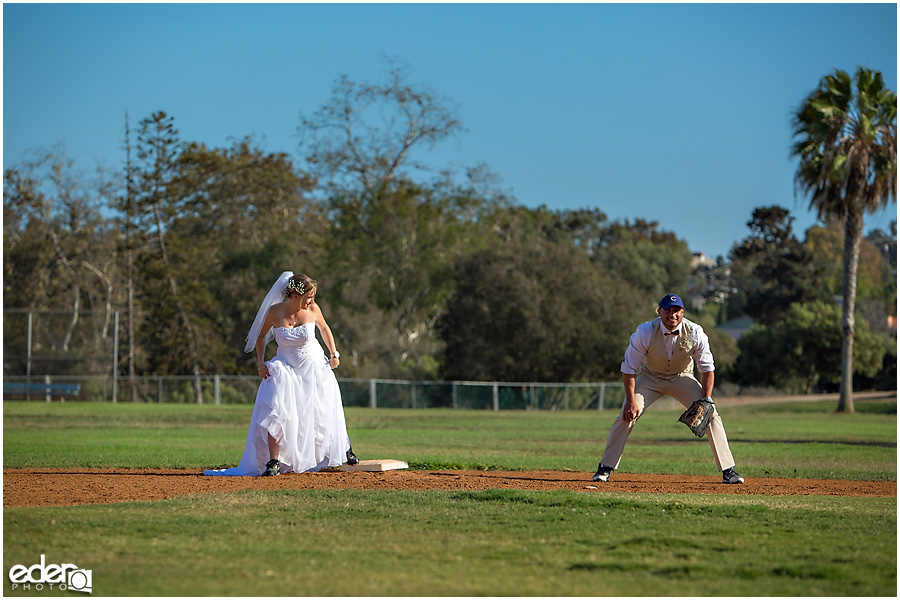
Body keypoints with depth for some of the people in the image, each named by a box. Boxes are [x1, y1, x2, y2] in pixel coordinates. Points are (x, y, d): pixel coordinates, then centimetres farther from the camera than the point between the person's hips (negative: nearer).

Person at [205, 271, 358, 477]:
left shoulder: (312, 309, -12)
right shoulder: (275, 311, -16)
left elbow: (324, 328, 9)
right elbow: (261, 335, 1)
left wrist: (333, 354, 4)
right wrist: (260, 363, -9)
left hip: (315, 367, 2)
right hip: (286, 367, -2)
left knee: (327, 411, 12)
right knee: (276, 412, -19)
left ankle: (344, 448, 38)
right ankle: (273, 462, -15)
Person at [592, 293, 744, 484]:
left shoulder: (695, 333, -23)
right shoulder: (645, 332, -26)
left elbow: (707, 368, -12)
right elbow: (629, 368, -18)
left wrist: (706, 400, -21)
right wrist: (631, 400, -25)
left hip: (682, 378, 1)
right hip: (650, 378, -1)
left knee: (711, 416, -14)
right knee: (626, 416, -17)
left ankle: (728, 471, -6)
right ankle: (605, 469, -3)